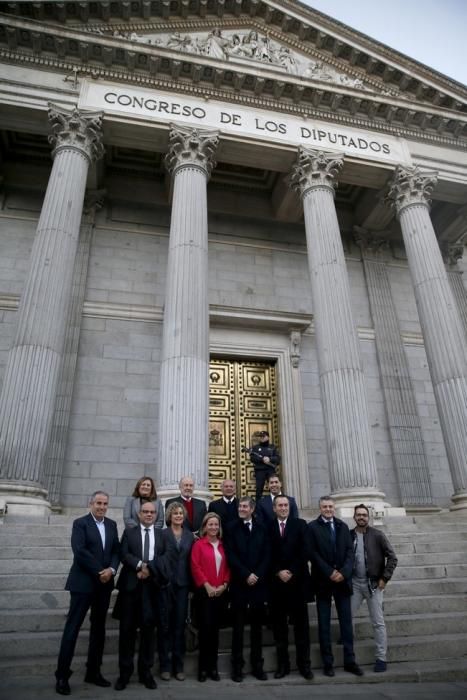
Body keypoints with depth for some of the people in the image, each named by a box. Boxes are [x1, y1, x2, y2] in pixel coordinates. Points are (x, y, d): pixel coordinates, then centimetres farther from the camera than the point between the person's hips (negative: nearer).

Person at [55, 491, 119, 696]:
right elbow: (79, 551, -17)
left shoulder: (112, 525, 9)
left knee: (99, 628, 12)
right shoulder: (80, 523, -7)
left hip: (104, 584, 6)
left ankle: (93, 671, 23)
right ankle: (62, 675, 10)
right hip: (83, 583, -5)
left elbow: (116, 550, 7)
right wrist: (100, 571, -16)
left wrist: (111, 569, -12)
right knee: (73, 627, -1)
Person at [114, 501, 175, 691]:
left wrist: (150, 567, -17)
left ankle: (145, 671, 20)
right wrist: (140, 565, -19)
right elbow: (124, 554, -5)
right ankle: (124, 672, 17)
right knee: (127, 629, 5)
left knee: (148, 628, 8)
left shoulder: (162, 534, 9)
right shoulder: (129, 533, 8)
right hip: (131, 585, -1)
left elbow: (169, 555, -5)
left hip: (152, 586, 1)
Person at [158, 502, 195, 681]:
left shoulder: (190, 535, 6)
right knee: (165, 624, 5)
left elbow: (192, 560, 6)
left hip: (182, 584, 3)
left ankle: (178, 665, 20)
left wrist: (191, 583, 1)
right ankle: (165, 665, 17)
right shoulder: (162, 534, -5)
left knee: (180, 624, 8)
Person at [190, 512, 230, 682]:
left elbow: (227, 567, 10)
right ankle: (203, 667, 9)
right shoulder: (198, 544, -4)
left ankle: (213, 666, 19)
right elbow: (195, 567, -9)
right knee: (205, 628, -4)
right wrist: (207, 586, -13)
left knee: (215, 628, 9)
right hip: (204, 592, -4)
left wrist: (224, 584, -3)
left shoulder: (223, 545, 9)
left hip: (220, 592, 4)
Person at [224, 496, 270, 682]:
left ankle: (257, 665, 21)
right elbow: (231, 556, -6)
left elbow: (267, 555, 3)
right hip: (239, 583, -2)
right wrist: (246, 575, -12)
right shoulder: (231, 528, 0)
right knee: (238, 626, 5)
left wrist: (257, 575, -9)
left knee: (257, 626, 10)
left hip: (259, 582, 2)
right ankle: (237, 666, 15)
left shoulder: (262, 529, 7)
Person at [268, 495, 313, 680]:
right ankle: (283, 664, 17)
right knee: (279, 625, 7)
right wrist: (278, 572, -10)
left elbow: (304, 551, -4)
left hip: (298, 580, -1)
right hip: (277, 582, 1)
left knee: (301, 624, 6)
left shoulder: (300, 524, 2)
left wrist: (291, 572, -10)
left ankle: (304, 664, 16)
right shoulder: (268, 527, 3)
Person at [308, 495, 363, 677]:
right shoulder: (312, 527, -2)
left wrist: (343, 572, -10)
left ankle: (349, 661, 17)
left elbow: (350, 551, 4)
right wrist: (330, 573, -14)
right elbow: (312, 553, -8)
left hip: (343, 580, 3)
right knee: (324, 624, 5)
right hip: (323, 581, -3)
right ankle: (327, 663, 14)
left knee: (346, 621, 7)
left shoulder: (343, 526, 9)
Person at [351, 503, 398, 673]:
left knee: (378, 622, 4)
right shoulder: (349, 535, 0)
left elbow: (392, 558, -6)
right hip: (354, 584, 2)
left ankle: (381, 658, 15)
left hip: (373, 584, -2)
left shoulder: (377, 535, -7)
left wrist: (384, 578, -9)